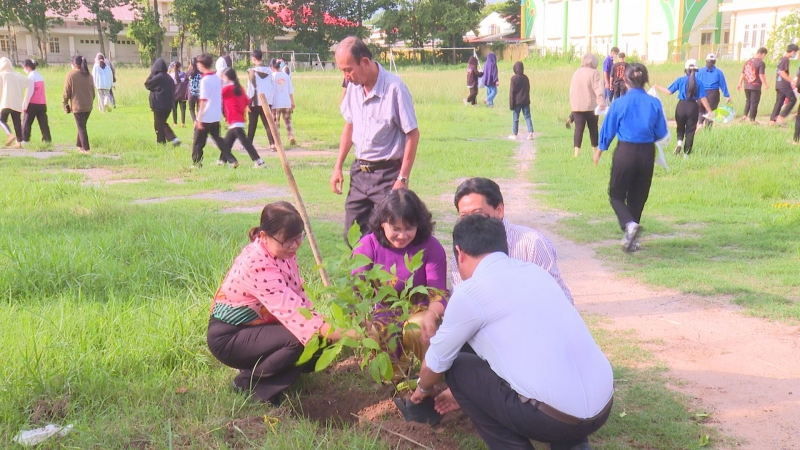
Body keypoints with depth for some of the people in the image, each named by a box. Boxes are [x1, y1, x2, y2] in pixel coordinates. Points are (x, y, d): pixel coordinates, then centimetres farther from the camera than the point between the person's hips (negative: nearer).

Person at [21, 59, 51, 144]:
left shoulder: (31, 76, -9)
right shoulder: (39, 76, 15)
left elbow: (29, 92, -14)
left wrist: (25, 105, -12)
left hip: (33, 104, -7)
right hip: (42, 103, 7)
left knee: (26, 121, 4)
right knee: (43, 122, 4)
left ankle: (25, 140, 6)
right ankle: (47, 139, -1)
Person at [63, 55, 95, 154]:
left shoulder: (71, 74, -10)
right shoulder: (89, 75, 7)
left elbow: (66, 91, -9)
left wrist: (65, 103, 2)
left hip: (77, 105, -5)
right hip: (88, 106, 5)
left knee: (81, 127, 0)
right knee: (82, 126, 18)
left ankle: (86, 149, -2)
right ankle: (79, 145, 24)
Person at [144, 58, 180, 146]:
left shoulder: (157, 77, -15)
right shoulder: (169, 78, 4)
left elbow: (147, 84, -2)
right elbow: (173, 91, 11)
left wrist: (151, 74, 3)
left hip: (159, 105, -7)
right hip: (168, 105, 7)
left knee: (159, 125, 6)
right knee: (163, 123, 19)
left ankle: (161, 142, 10)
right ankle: (174, 138, 5)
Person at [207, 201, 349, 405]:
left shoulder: (284, 251, -5)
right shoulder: (257, 265, -32)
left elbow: (298, 295, 0)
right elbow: (290, 308, -39)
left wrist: (323, 324, -15)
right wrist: (334, 333, -45)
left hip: (258, 325, 8)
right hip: (229, 336, -8)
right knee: (299, 339, -28)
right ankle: (248, 382, -7)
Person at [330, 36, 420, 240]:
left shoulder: (394, 88, -17)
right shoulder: (353, 86, 3)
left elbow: (413, 135, -14)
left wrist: (403, 179, -15)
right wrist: (338, 166, 13)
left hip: (387, 173, -6)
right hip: (359, 171, 7)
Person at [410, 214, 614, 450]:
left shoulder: (469, 292, -6)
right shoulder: (534, 271, 15)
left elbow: (436, 363, 10)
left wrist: (423, 389, 33)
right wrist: (468, 391, 40)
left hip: (555, 417, -7)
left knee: (458, 369, 10)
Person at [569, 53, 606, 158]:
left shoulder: (576, 73, 10)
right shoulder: (593, 73, -5)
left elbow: (571, 90, 14)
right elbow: (598, 90, -15)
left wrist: (572, 105, 19)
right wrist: (601, 102, -20)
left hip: (576, 106, 3)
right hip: (591, 106, -3)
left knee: (578, 128, -2)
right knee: (593, 128, 11)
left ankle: (577, 151, -14)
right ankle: (596, 150, 21)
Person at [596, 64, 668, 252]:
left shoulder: (619, 103, -10)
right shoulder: (654, 103, -4)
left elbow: (608, 130, -1)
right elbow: (661, 133, 3)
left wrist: (599, 151, 15)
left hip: (625, 152, -3)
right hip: (647, 154, 3)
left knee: (616, 194, 11)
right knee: (638, 196, 15)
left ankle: (629, 223, -17)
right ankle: (632, 240, 19)